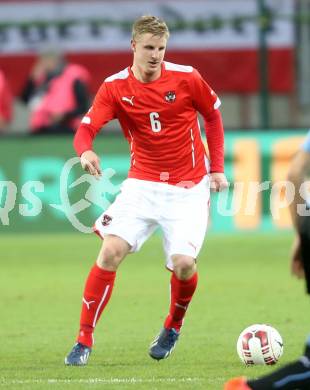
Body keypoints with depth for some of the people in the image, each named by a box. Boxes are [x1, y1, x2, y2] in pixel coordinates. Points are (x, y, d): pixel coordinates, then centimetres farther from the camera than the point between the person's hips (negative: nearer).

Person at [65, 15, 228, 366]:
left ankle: (173, 326, 18)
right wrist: (85, 152, -40)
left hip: (188, 188, -1)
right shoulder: (115, 87, -7)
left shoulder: (185, 78, -8)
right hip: (142, 184, 1)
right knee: (111, 251, -16)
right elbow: (86, 129, -16)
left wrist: (217, 168, 4)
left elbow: (213, 116, 8)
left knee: (183, 263, -15)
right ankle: (84, 340, -6)